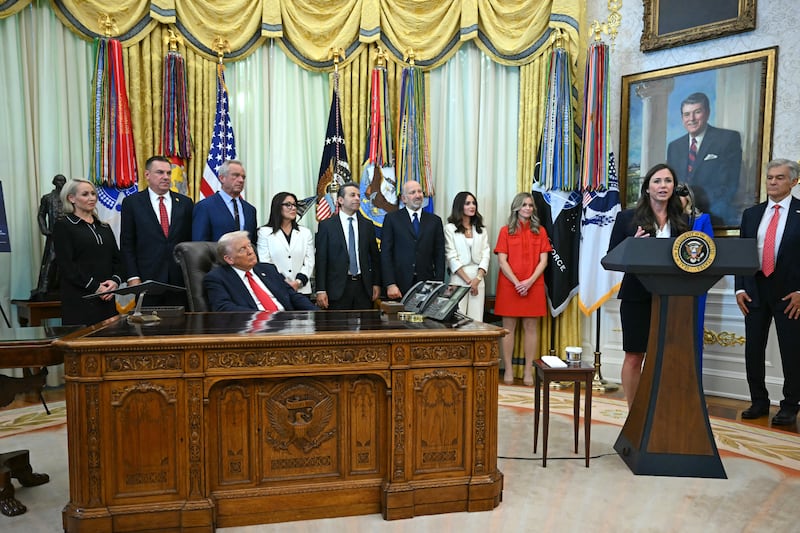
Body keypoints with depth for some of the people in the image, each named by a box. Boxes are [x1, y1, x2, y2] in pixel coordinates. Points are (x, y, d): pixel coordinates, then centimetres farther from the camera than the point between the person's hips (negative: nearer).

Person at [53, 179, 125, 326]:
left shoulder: (104, 227, 19)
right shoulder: (63, 225, 2)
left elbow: (117, 260, 14)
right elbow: (66, 264, -7)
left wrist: (115, 281, -6)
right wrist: (95, 287, -14)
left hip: (107, 298, 5)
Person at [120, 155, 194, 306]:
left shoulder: (185, 203, 9)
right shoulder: (132, 203, 4)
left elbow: (192, 241, 9)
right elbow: (127, 244, 3)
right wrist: (133, 277, -5)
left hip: (180, 281, 2)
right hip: (147, 280, -1)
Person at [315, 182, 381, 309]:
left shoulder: (367, 225, 10)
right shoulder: (326, 225, 0)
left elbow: (375, 256, 13)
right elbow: (321, 259, -3)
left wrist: (376, 284, 7)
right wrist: (321, 290, -8)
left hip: (363, 286, 3)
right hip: (338, 287, -3)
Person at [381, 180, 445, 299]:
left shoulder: (435, 220, 10)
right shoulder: (391, 218, 4)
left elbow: (439, 255, 7)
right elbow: (385, 254, -1)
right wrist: (390, 284, -10)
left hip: (426, 287, 2)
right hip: (400, 284, -1)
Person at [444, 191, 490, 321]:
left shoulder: (481, 229, 16)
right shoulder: (450, 228, 2)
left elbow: (485, 254, 7)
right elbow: (451, 257, -4)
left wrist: (478, 278, -8)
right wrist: (468, 280, -9)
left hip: (478, 279, 4)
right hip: (459, 278, -3)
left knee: (476, 321, -1)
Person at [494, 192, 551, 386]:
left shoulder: (540, 231, 9)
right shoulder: (506, 231, 4)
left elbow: (543, 261, 3)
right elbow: (502, 261, -2)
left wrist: (530, 281, -11)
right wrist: (516, 282, -12)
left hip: (533, 285, 1)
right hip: (509, 285, -1)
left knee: (531, 327, 3)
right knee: (509, 327, 2)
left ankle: (528, 371, 9)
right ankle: (508, 370, 8)